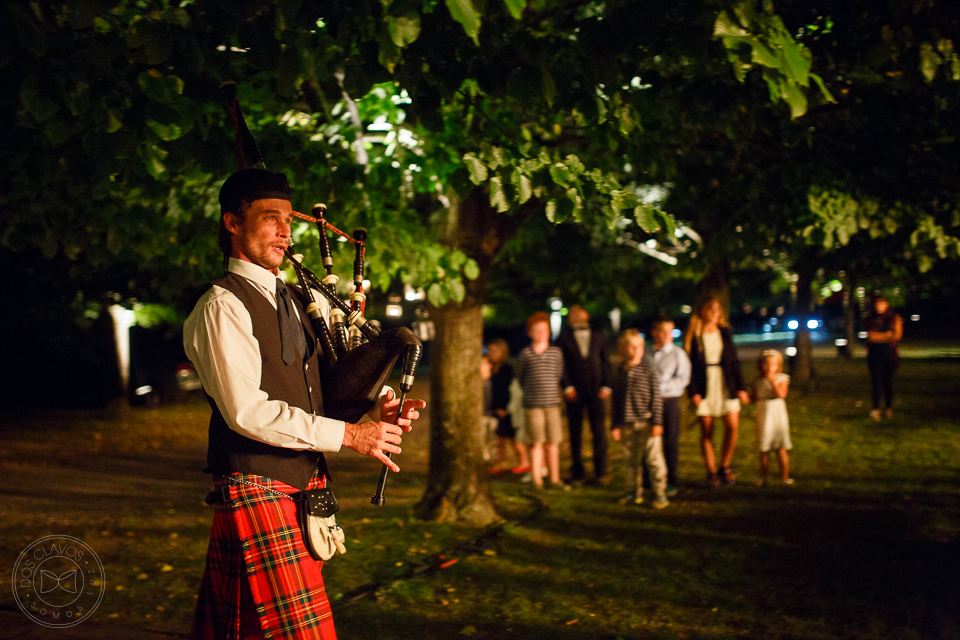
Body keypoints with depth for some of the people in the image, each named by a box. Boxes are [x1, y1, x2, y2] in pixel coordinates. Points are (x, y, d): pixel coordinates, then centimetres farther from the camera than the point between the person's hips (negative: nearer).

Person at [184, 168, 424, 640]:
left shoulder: (304, 301, 15)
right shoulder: (220, 308, -10)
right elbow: (247, 411, -19)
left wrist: (380, 404, -3)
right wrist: (347, 434, -18)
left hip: (307, 488, 7)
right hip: (257, 491, -7)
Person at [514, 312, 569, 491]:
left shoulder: (556, 353, 7)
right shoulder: (525, 354, -1)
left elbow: (559, 375, 15)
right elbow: (520, 377, 9)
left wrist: (552, 393, 13)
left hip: (552, 404, 3)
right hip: (533, 405, -3)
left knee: (553, 443, 6)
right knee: (536, 443, 0)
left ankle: (555, 479, 16)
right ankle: (537, 479, 6)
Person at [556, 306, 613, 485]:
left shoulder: (598, 338, 14)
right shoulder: (564, 338, 6)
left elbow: (606, 363, 13)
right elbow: (560, 365, 1)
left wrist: (606, 386, 1)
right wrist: (567, 387, -9)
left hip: (596, 391, 1)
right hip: (575, 393, -1)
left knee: (599, 432, -4)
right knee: (575, 434, 3)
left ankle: (601, 472, 1)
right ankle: (577, 472, 12)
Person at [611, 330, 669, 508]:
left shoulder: (648, 370, -2)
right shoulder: (619, 375, 6)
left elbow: (656, 398, -3)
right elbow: (616, 402, 11)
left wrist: (657, 422, -7)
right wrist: (615, 426, 8)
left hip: (646, 422, -3)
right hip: (627, 425, 3)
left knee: (653, 458, -3)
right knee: (632, 460, 12)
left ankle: (660, 494, 3)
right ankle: (634, 492, 24)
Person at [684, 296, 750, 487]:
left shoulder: (725, 333, 10)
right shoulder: (693, 337, 1)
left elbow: (734, 361, 10)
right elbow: (690, 365, -1)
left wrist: (741, 387, 4)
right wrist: (693, 392, -10)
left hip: (726, 386, 2)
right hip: (705, 387, -2)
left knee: (733, 425, -10)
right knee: (706, 431, 0)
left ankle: (724, 466, 8)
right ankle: (711, 472, 9)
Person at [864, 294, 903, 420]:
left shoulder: (895, 317, 7)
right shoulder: (871, 318, 10)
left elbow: (897, 335, 0)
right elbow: (871, 336, 0)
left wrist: (878, 336, -3)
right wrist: (887, 335, -5)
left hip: (890, 353, 0)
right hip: (875, 354, 0)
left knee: (888, 381, 1)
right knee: (876, 380, -9)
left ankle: (889, 408, 12)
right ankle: (875, 409, -11)